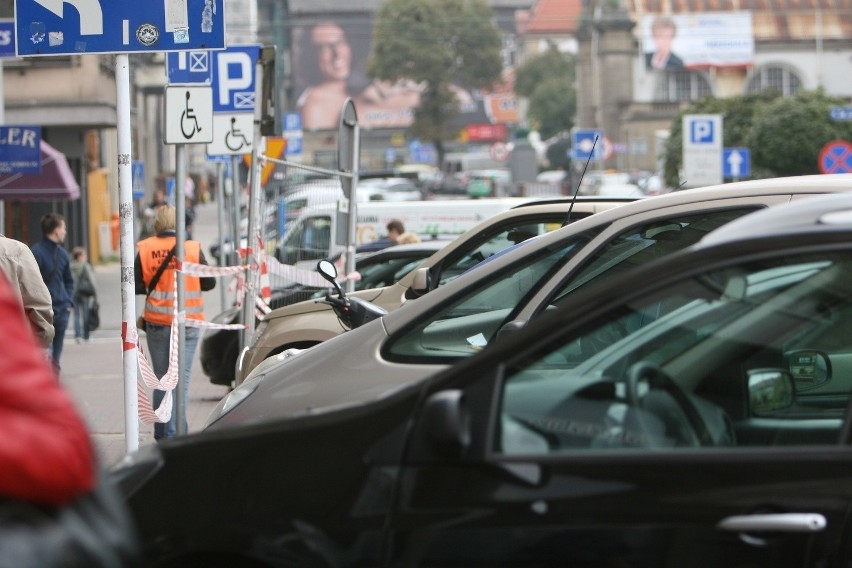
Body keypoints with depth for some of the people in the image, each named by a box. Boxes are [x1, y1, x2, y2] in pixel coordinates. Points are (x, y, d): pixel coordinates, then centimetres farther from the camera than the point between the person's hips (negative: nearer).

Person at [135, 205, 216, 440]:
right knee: (181, 379, 2)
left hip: (156, 323, 1)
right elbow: (209, 283, -1)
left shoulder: (145, 250, -3)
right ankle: (174, 434, -3)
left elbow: (136, 286, -3)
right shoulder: (192, 248, -5)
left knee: (161, 378, 11)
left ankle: (161, 434, 13)